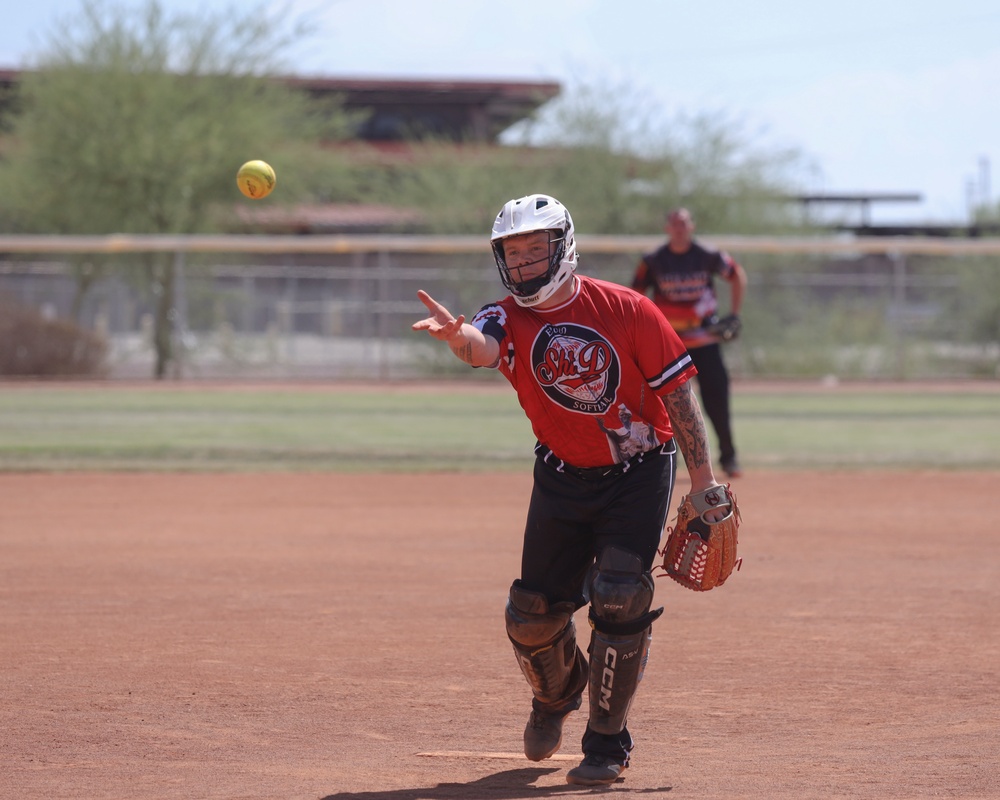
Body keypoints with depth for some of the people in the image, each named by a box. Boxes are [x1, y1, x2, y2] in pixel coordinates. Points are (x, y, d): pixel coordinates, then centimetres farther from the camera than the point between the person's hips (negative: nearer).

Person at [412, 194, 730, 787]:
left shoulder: (627, 311, -15)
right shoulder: (509, 319, -11)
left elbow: (677, 393, -8)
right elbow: (483, 346, -36)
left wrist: (703, 479, -9)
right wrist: (458, 336, -62)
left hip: (640, 474, -3)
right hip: (563, 480, 3)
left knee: (619, 599, -17)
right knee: (533, 612, 4)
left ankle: (608, 746, -2)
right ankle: (558, 694, 39)